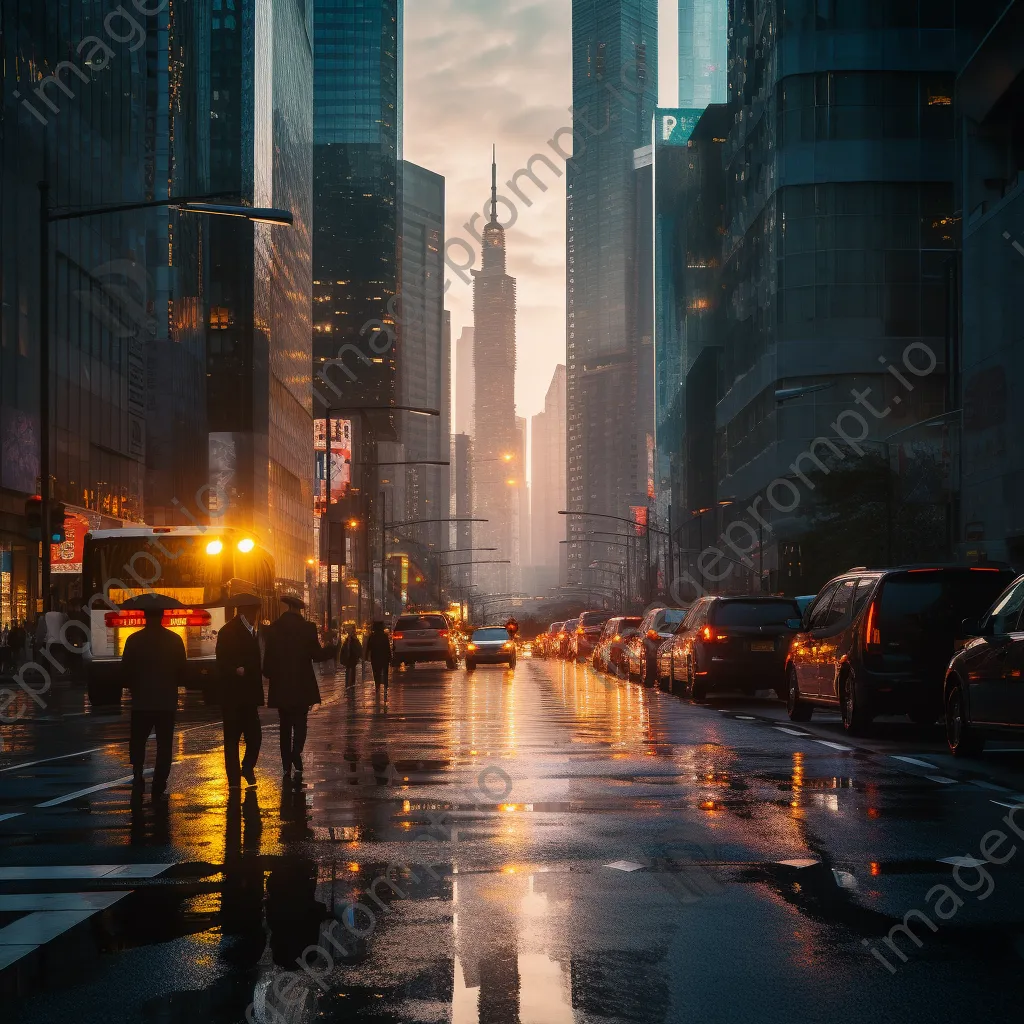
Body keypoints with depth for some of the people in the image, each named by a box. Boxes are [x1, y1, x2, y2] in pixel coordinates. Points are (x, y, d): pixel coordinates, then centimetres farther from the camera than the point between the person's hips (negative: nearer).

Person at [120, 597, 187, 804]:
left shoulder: (134, 640, -6)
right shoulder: (174, 640, -4)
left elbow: (125, 672, -5)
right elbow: (182, 672, -1)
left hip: (141, 702, 0)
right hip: (167, 702, 0)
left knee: (138, 743, 12)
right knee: (164, 746, 7)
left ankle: (138, 777, -10)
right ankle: (158, 790, 3)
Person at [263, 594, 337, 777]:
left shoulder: (274, 629, -2)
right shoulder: (307, 628, -8)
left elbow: (268, 659, -2)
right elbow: (316, 655, -4)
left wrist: (270, 674, 16)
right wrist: (331, 648, 14)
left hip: (280, 687, 2)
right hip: (302, 686, -2)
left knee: (285, 727, 11)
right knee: (300, 723, 3)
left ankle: (287, 765, 9)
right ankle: (296, 754, -22)